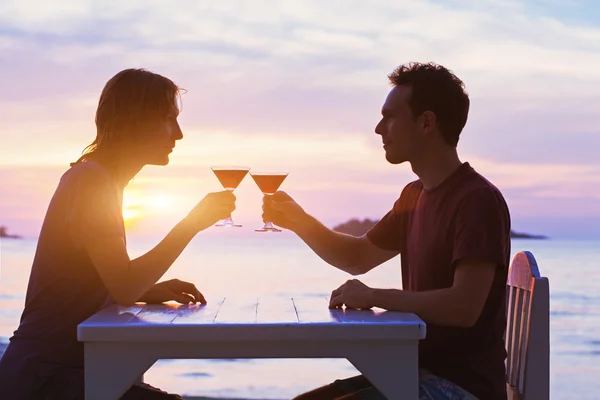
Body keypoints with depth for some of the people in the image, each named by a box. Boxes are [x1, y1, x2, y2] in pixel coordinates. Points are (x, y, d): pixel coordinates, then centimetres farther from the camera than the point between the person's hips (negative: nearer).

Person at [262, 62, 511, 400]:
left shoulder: (478, 200, -17)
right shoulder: (415, 196, 12)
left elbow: (464, 307, -28)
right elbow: (357, 258, 23)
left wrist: (374, 297, -18)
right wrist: (298, 221, 8)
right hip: (419, 372, 9)